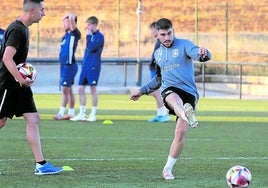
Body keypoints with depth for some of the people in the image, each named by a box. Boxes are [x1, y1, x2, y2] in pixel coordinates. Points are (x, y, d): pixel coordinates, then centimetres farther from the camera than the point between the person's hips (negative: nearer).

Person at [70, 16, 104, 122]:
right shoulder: (90, 35, 15)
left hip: (93, 66, -8)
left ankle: (93, 114, 4)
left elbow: (91, 48, -21)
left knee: (93, 89, -3)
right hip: (85, 66, 8)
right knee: (81, 89, 5)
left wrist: (89, 35, -13)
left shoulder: (99, 36, -9)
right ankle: (82, 114, 10)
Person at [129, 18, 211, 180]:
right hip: (169, 90, 2)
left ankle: (168, 169, 2)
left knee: (181, 132, -15)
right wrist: (142, 90, 35)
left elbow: (197, 54, -19)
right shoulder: (158, 53, 20)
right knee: (175, 99, -39)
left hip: (189, 92, -2)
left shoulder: (184, 45, 2)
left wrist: (203, 53, -43)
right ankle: (186, 114, -77)